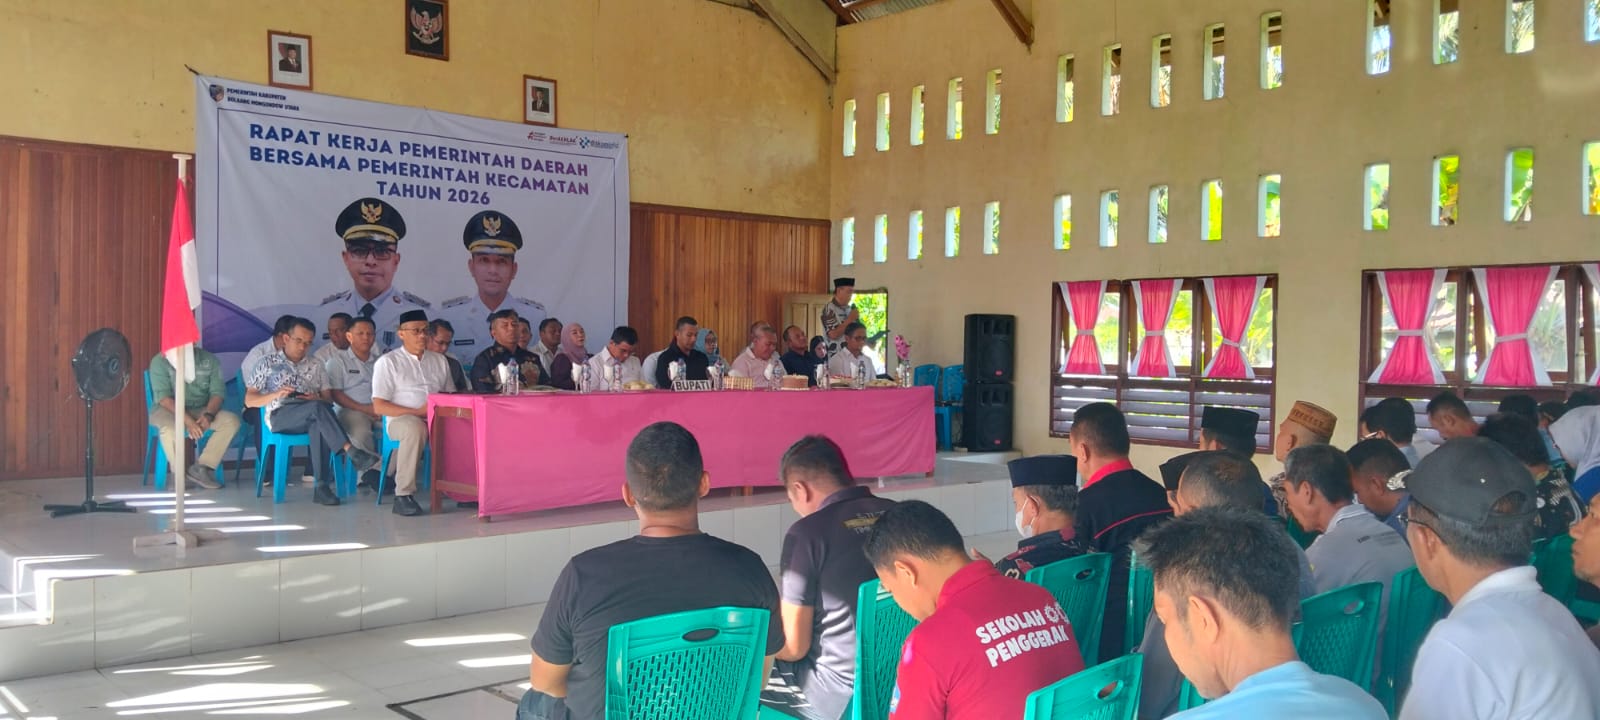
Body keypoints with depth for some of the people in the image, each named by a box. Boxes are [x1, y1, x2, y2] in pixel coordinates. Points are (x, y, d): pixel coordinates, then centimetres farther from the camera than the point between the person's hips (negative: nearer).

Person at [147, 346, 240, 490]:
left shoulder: (210, 360, 2)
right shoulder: (160, 361, -7)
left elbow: (217, 393, -2)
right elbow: (163, 397, -16)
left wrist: (208, 415, -23)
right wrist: (187, 420, -28)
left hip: (201, 411, 4)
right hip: (169, 410, -4)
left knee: (232, 421, -22)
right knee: (169, 429, -38)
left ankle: (201, 468, -20)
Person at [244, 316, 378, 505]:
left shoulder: (316, 367, 23)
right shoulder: (268, 363, 15)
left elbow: (327, 398, 17)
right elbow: (249, 400, 9)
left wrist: (317, 399, -7)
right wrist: (276, 395, -10)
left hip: (309, 416, 2)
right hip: (279, 415, -2)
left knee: (319, 424, -38)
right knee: (318, 408, -36)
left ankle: (322, 485, -42)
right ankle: (352, 453, -46)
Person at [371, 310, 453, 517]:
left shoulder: (439, 360, 20)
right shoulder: (388, 362, 5)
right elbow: (379, 406, -3)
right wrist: (417, 412, -13)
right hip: (401, 420, -4)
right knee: (415, 428, -40)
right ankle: (404, 496, -36)